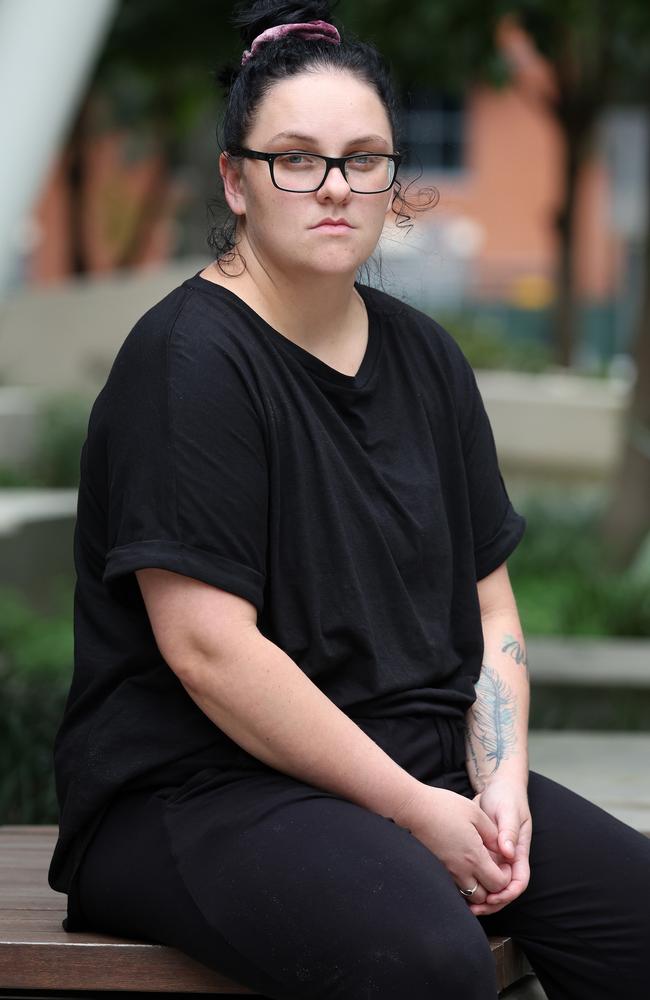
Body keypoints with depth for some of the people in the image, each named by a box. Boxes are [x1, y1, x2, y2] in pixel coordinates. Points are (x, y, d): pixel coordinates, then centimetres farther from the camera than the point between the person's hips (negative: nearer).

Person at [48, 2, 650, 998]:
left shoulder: (425, 356, 13)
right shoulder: (188, 358, -11)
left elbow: (488, 603, 16)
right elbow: (209, 649, -17)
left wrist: (500, 785, -2)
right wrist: (418, 814, -15)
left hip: (427, 773, 7)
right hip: (195, 791, -7)